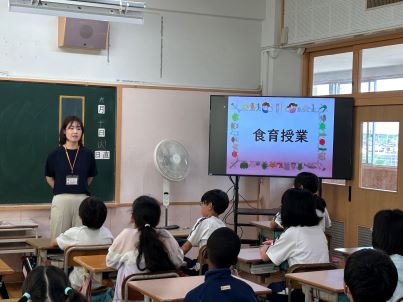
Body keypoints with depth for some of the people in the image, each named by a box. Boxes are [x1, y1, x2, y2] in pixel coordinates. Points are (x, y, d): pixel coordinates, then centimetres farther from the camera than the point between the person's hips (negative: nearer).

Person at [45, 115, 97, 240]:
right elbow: (49, 178, 11)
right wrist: (61, 190, 9)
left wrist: (80, 189, 10)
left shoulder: (87, 154, 2)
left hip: (81, 200, 1)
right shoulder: (55, 154, 0)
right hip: (61, 200, -1)